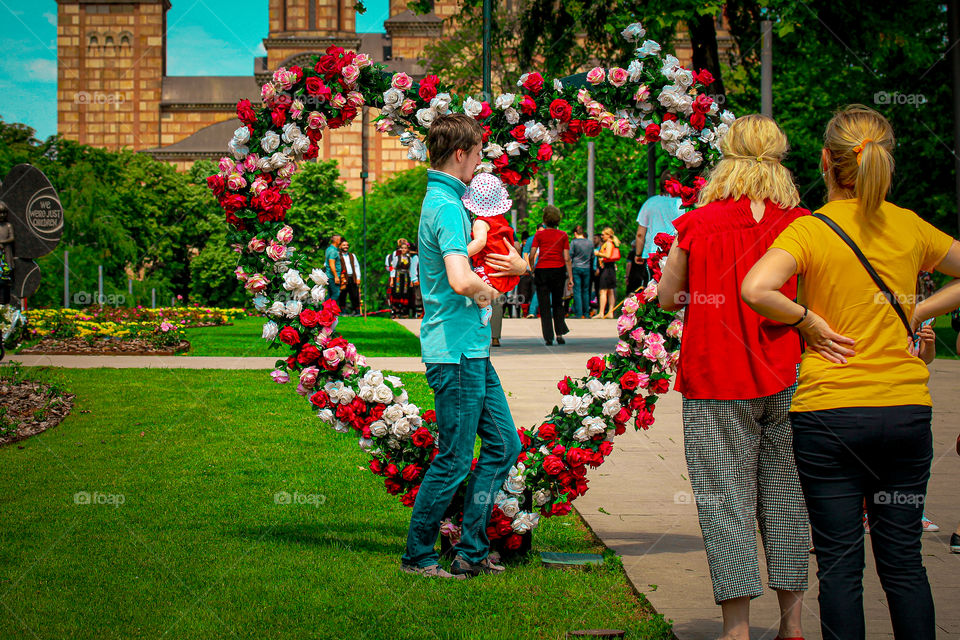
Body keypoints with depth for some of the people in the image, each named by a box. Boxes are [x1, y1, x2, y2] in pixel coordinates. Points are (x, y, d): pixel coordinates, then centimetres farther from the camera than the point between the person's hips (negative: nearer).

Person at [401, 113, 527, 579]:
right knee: (454, 461, -1)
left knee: (503, 445, 13)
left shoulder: (447, 201, 14)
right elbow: (461, 280, -32)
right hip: (455, 353, -10)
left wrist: (517, 265, 9)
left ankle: (471, 552, 18)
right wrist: (485, 291, -10)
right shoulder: (447, 206, -18)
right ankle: (418, 555, 13)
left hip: (473, 352, 10)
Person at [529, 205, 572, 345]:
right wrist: (570, 277, 2)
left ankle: (548, 337, -1)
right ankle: (559, 333, 8)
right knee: (558, 304, 17)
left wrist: (533, 270, 10)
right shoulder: (563, 235, 2)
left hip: (542, 270, -1)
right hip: (558, 270, 1)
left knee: (544, 306, 4)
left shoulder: (539, 234, -1)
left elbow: (531, 256, -6)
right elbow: (567, 258, -1)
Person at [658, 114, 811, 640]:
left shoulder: (696, 225, -4)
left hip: (716, 382, -2)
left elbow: (666, 297, 5)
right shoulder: (799, 224, -2)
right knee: (785, 498, 12)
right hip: (785, 379, 2)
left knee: (726, 501, 2)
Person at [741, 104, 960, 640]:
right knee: (903, 561, 10)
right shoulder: (910, 226, 4)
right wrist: (915, 314, 11)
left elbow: (756, 289, -24)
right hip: (907, 409, 3)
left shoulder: (809, 230, -8)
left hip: (829, 412, -3)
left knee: (840, 564, 3)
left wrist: (810, 322, -9)